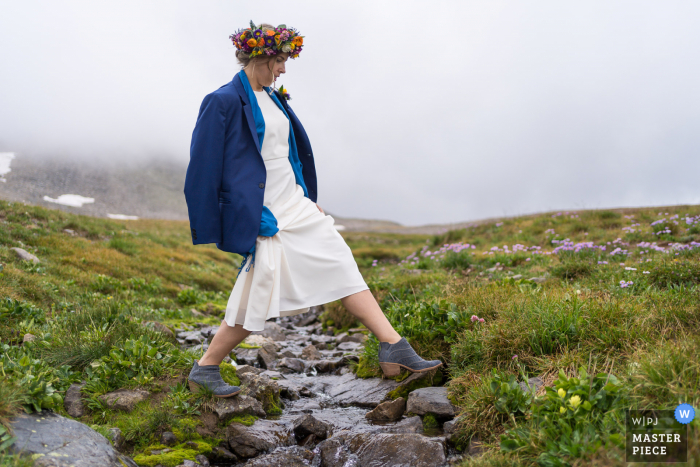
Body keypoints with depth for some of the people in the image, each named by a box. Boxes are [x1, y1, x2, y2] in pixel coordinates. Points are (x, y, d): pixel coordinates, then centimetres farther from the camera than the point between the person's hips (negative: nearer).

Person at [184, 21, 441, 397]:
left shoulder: (274, 98, 12)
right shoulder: (223, 102, -12)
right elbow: (204, 167, -12)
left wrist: (309, 199, 23)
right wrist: (211, 232, -12)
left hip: (296, 206, 8)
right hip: (263, 217, -8)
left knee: (343, 267, 2)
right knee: (258, 299, -3)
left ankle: (393, 347, 6)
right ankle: (203, 370, 17)